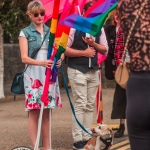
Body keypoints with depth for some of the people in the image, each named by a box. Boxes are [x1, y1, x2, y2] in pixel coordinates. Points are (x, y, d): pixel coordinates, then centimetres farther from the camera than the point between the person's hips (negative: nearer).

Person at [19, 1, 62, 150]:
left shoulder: (51, 31, 12)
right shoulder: (25, 33, 1)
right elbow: (24, 58, -6)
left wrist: (58, 60, -9)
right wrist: (41, 62, -23)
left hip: (49, 75, 3)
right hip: (33, 76, -3)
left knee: (46, 113, 6)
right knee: (34, 112, -5)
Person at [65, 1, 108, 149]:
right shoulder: (74, 27, -9)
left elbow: (105, 49, 8)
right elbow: (64, 49, -12)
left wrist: (93, 44, -10)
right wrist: (84, 52, -14)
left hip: (94, 71, 6)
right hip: (77, 71, -5)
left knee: (90, 105, 6)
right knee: (80, 105, -8)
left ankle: (87, 137, 12)